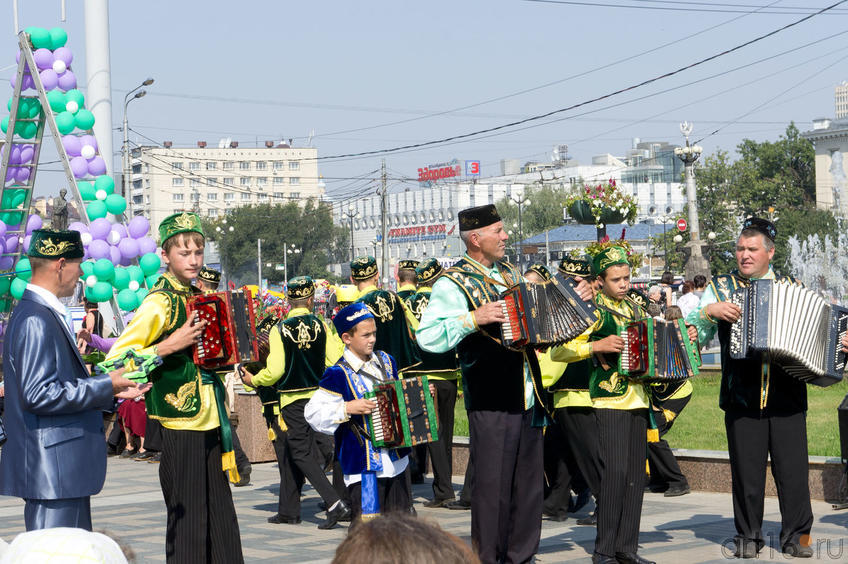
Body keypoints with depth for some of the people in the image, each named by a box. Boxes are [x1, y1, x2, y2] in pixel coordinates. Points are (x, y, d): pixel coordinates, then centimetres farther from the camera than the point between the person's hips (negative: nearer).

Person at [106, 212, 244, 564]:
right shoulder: (161, 301, -11)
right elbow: (116, 360, -16)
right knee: (188, 520, -4)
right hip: (181, 427, -8)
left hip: (211, 422, 8)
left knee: (222, 519, 11)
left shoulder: (199, 297, 13)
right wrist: (170, 346, -21)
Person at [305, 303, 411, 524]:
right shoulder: (338, 374, -11)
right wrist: (348, 408, -24)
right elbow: (314, 412, -15)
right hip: (363, 465, -7)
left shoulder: (386, 361, 10)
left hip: (394, 459, 7)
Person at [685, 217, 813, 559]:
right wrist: (709, 311, -12)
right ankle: (749, 536, 14)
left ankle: (796, 535, 9)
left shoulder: (791, 287, 13)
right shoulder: (721, 287, 11)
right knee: (746, 470, 2)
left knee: (793, 467, -2)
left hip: (787, 396, 0)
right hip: (742, 398, 0)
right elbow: (691, 335, 5)